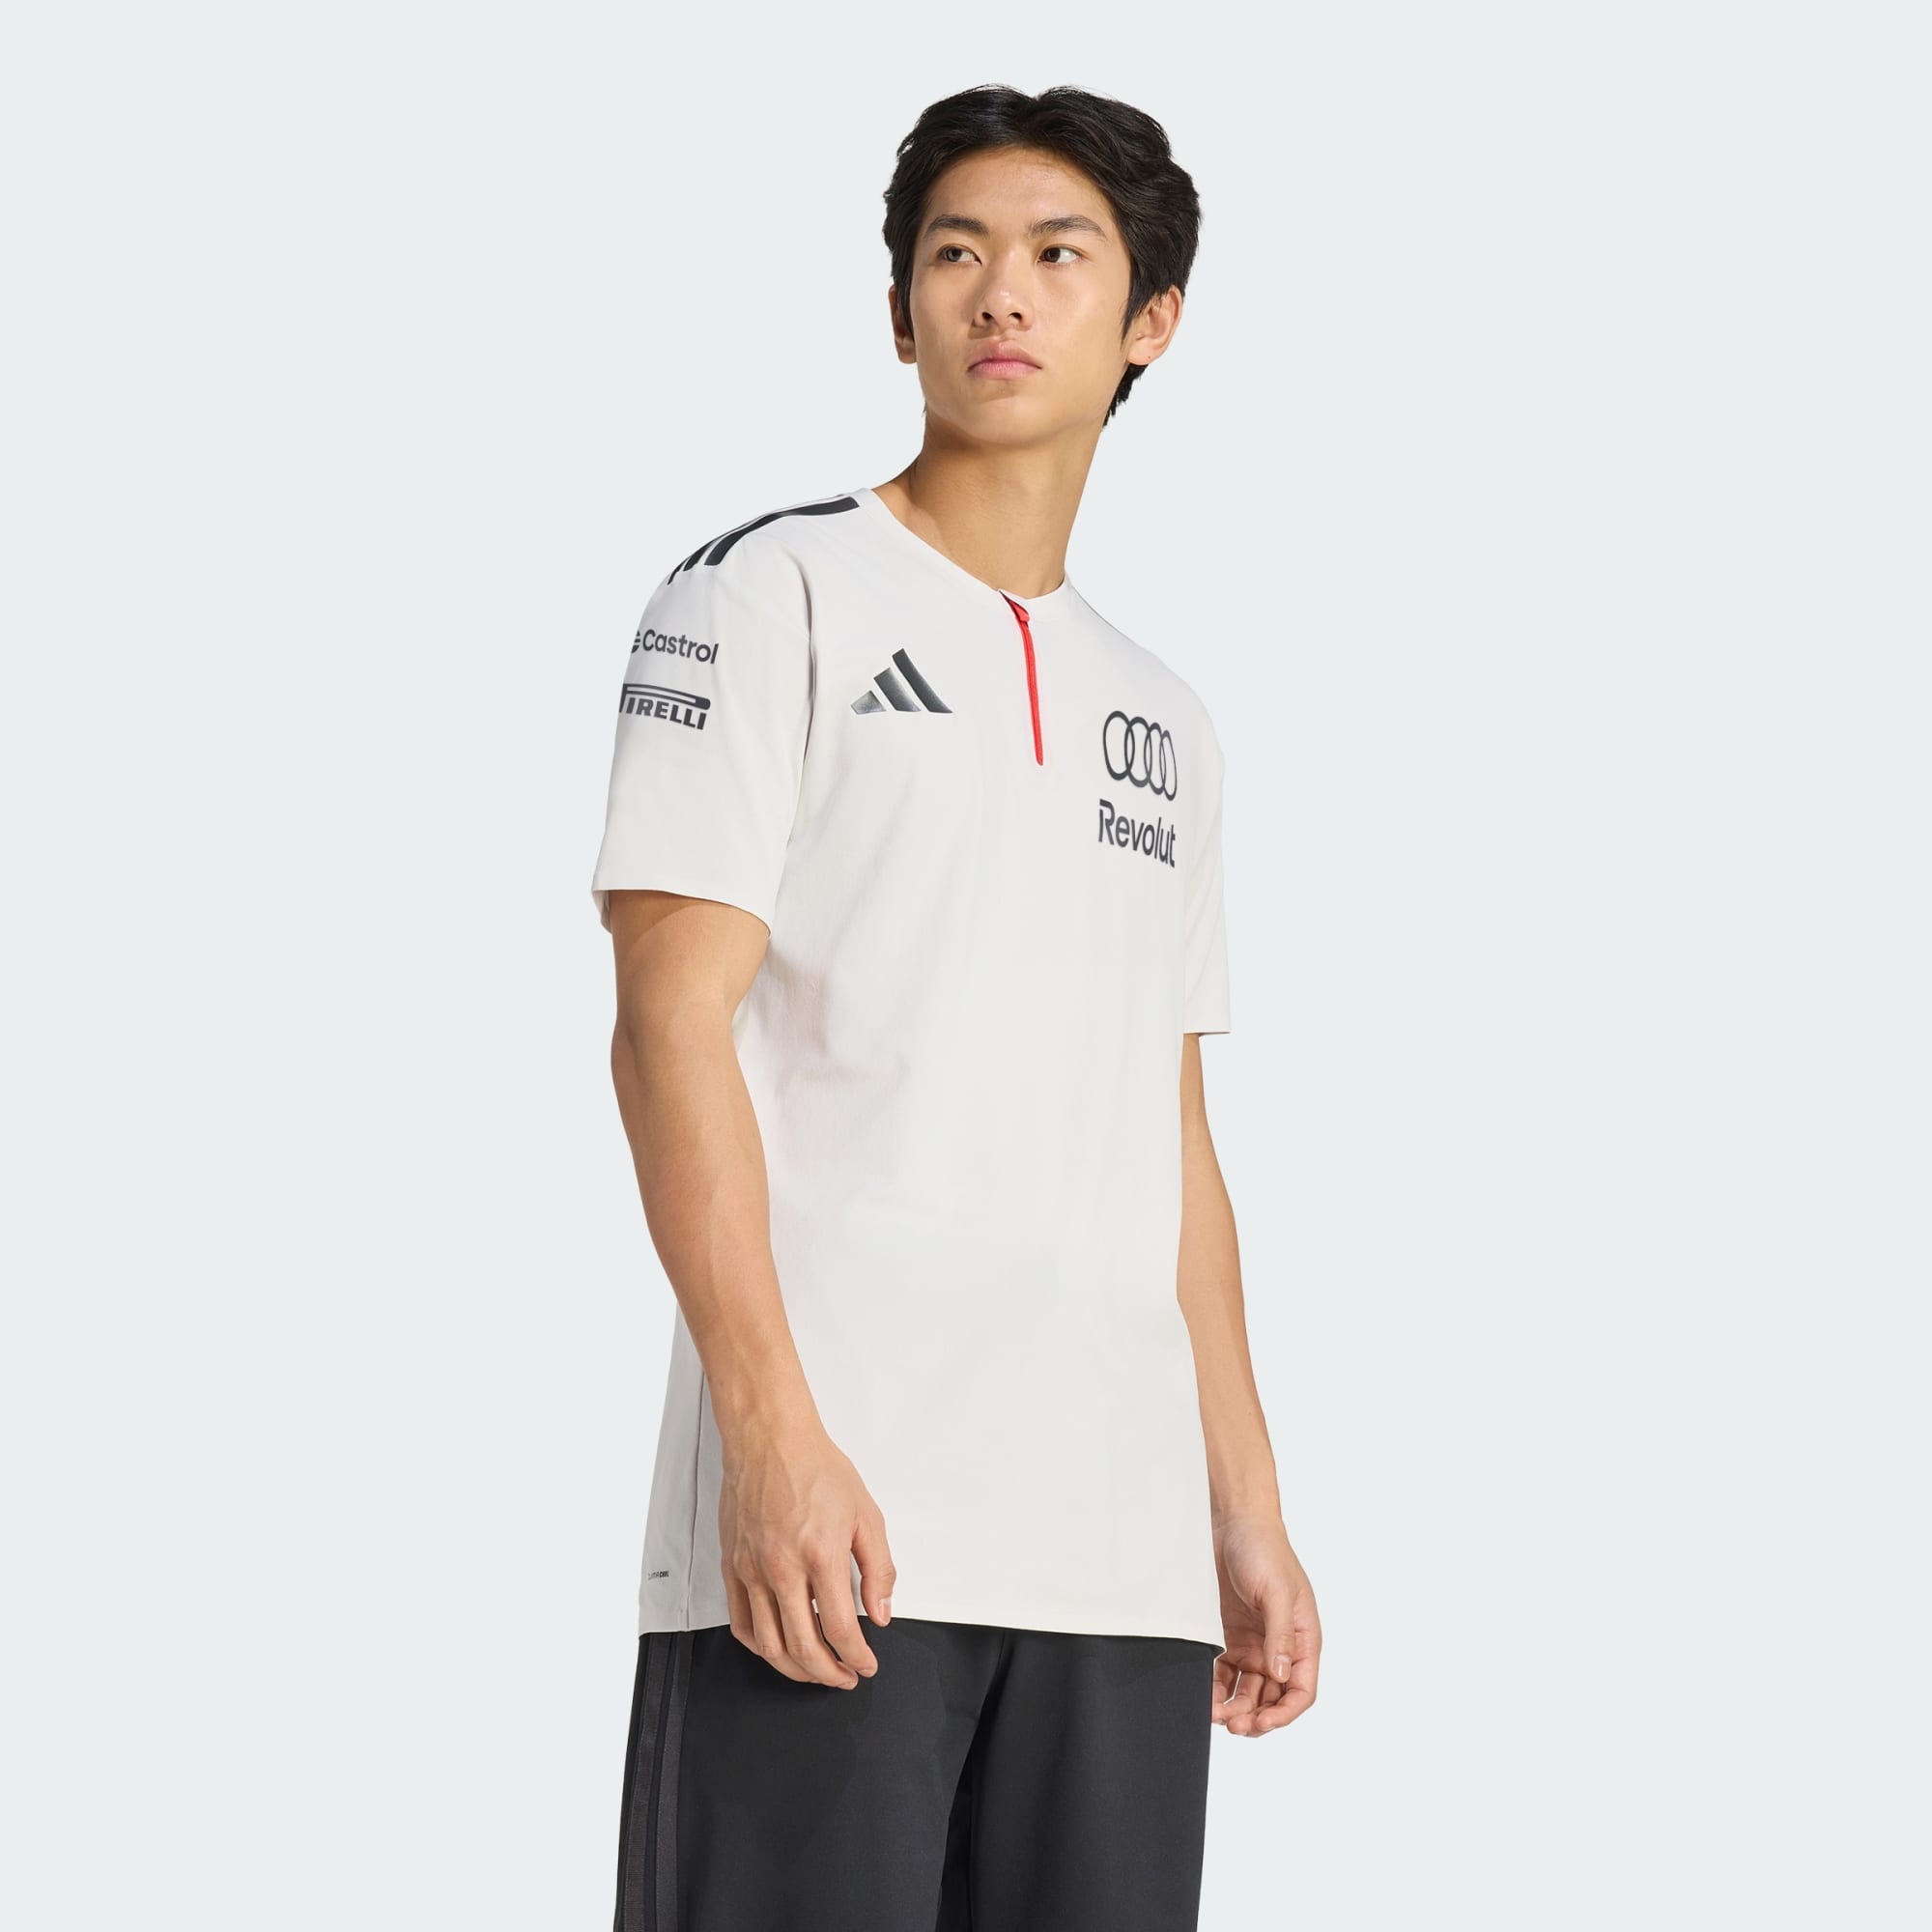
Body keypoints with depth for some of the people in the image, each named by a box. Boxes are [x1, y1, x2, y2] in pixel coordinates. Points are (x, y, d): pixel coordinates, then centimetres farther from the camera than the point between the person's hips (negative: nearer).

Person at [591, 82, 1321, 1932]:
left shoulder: (1161, 717, 22)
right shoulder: (769, 596, 4)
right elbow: (671, 1024, -6)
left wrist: (1249, 1514, 15)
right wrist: (772, 1433, -16)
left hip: (1122, 1552, 6)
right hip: (831, 1512, -5)